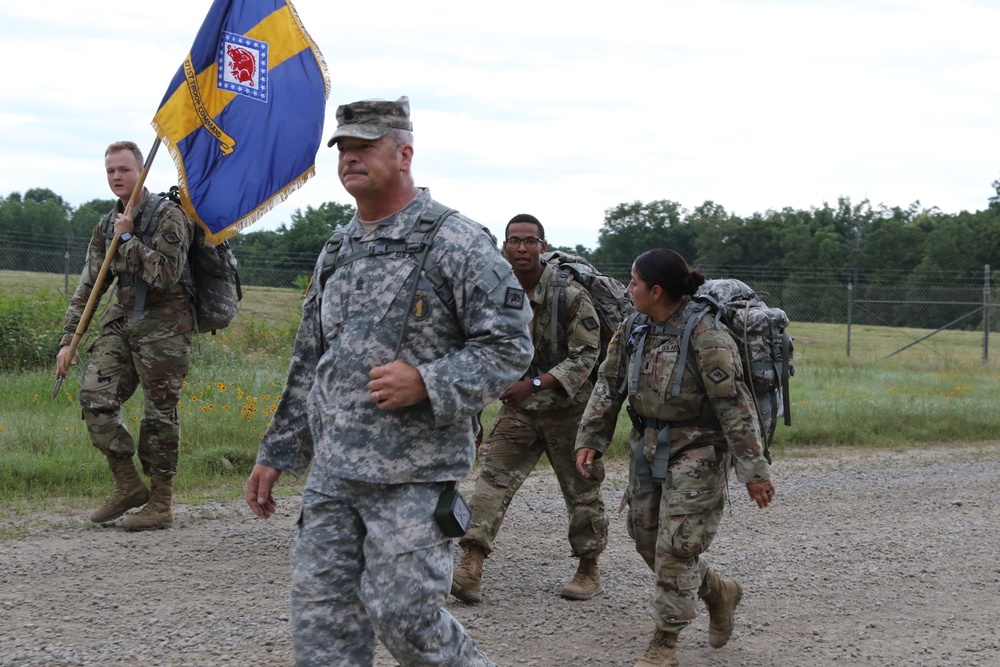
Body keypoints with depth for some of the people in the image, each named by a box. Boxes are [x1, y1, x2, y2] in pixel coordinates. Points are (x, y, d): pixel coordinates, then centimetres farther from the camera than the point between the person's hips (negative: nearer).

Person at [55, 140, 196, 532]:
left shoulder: (168, 217, -9)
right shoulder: (108, 226, 12)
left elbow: (166, 275, -21)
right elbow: (89, 285, 14)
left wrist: (128, 238, -14)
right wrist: (68, 339, 8)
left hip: (164, 325, -7)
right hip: (122, 320, 7)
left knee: (159, 414, -3)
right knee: (95, 396, -4)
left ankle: (160, 505, 6)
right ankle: (129, 486, 9)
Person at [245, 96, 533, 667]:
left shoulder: (457, 244, -8)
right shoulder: (336, 253, 15)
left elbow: (509, 345, -10)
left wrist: (426, 383, -22)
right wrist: (277, 454, 20)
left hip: (414, 473, -7)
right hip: (331, 472, 7)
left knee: (403, 615, -6)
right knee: (322, 617, 5)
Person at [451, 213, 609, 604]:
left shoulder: (569, 294, -15)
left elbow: (585, 355, -18)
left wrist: (535, 384, -26)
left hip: (567, 407, -3)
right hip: (518, 408, 4)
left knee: (581, 489, 8)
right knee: (494, 477, -10)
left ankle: (589, 569, 24)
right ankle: (470, 568, -15)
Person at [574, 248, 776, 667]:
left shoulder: (705, 335, -20)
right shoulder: (633, 330, 2)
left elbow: (734, 404, -19)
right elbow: (609, 385, 10)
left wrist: (754, 470, -19)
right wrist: (590, 440, 3)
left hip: (696, 452, -8)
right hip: (648, 447, 8)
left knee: (676, 547, -5)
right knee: (647, 538, 14)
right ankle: (718, 593, 36)